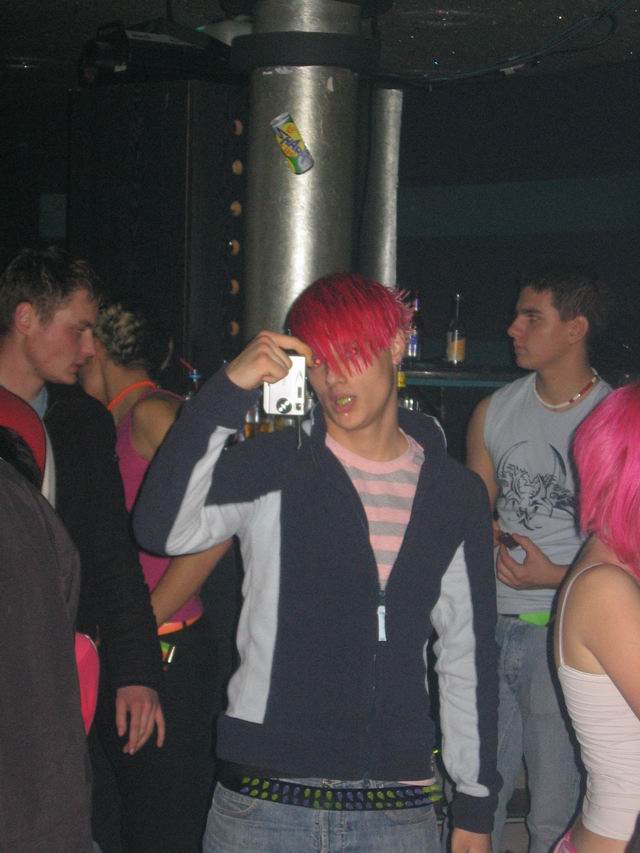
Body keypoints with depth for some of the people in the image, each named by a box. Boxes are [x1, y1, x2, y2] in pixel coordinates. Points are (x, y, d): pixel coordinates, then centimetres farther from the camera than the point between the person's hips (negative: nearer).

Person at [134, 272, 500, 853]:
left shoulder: (456, 493, 6)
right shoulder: (271, 468, -1)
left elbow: (468, 654, 10)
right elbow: (163, 528, -19)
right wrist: (228, 390, -24)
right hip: (263, 801, -1)